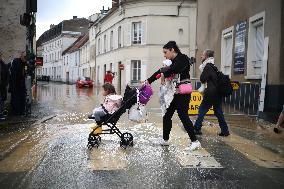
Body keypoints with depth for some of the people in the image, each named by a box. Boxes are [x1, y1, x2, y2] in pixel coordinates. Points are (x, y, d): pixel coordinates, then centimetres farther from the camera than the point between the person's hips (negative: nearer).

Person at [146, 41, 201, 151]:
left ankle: (195, 141, 2)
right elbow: (161, 71, 12)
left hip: (183, 93, -9)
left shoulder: (182, 59, -9)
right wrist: (148, 81, 4)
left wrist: (163, 73, -9)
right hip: (174, 93, 9)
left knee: (183, 116, -7)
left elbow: (174, 70, -26)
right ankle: (165, 140, 21)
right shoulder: (172, 62, 15)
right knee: (167, 116, 9)